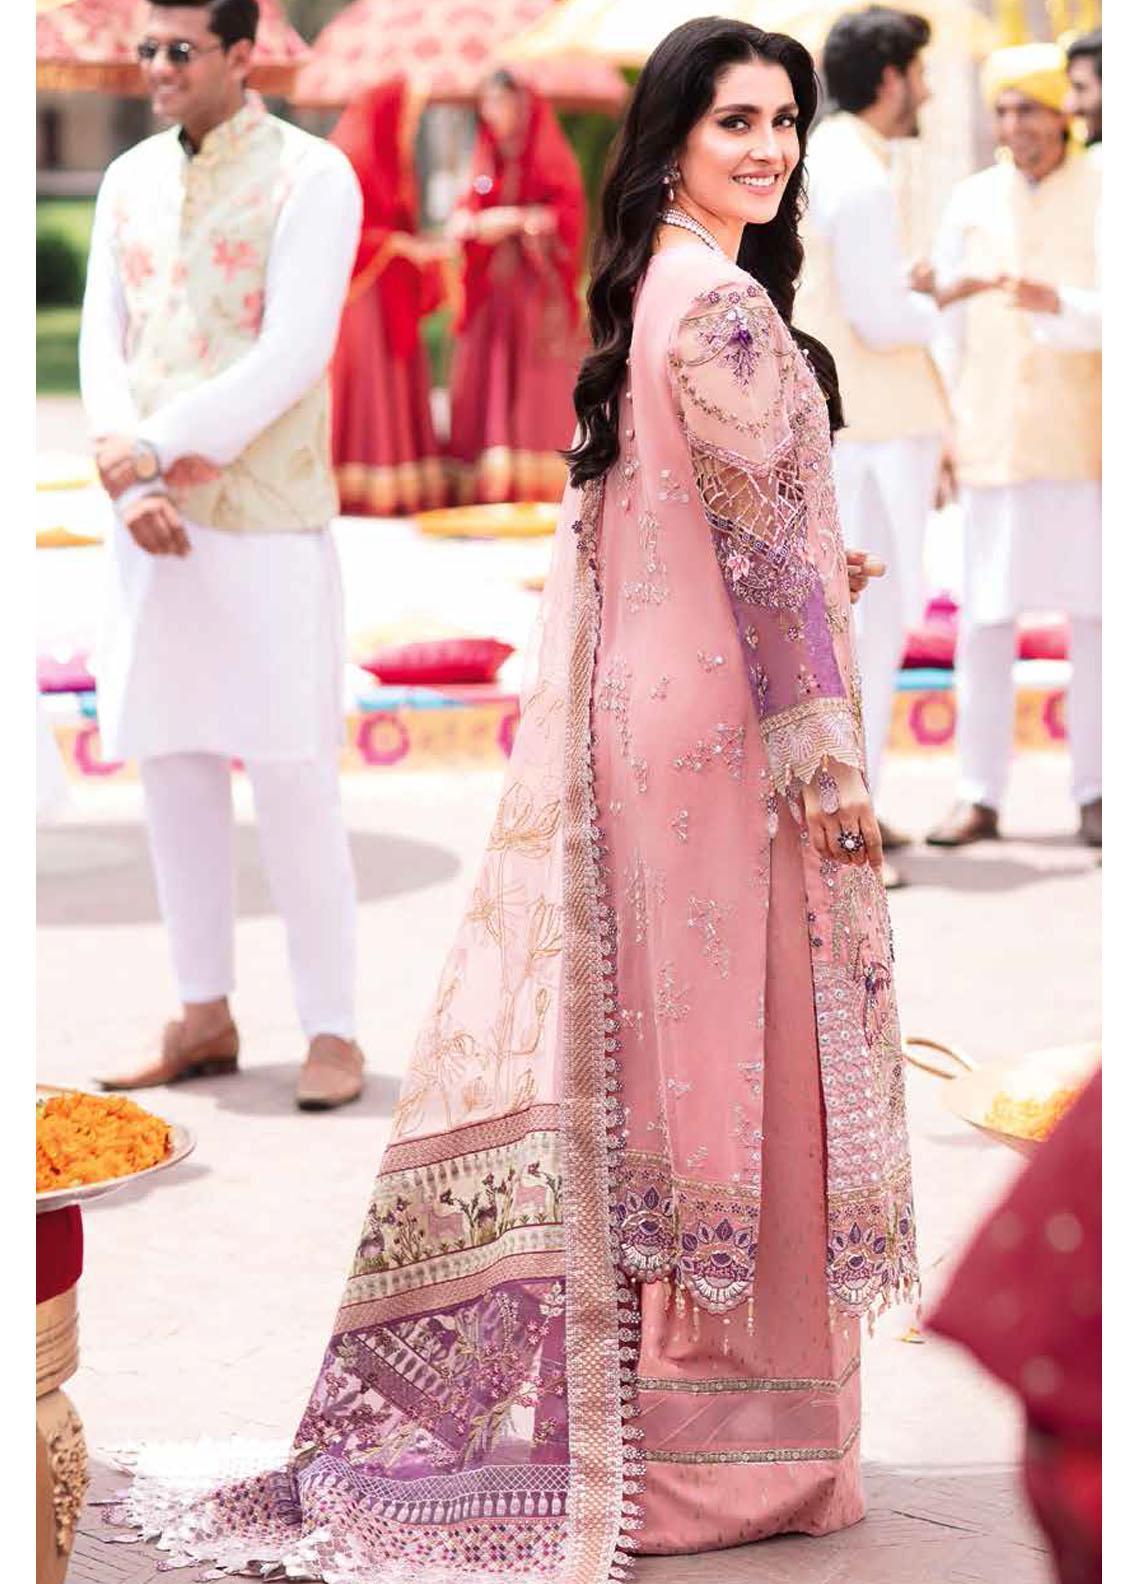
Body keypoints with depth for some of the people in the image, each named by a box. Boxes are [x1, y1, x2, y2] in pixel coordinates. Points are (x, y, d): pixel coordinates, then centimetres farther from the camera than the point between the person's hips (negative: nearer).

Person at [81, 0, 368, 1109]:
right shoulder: (128, 179, 12)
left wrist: (152, 446, -17)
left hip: (268, 520, -5)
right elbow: (104, 343, 7)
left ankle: (330, 1030, 5)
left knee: (290, 772, -3)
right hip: (154, 520, 6)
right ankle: (203, 1018, 17)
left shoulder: (310, 177, -6)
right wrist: (132, 482, -9)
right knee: (170, 764, 7)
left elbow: (292, 356, -15)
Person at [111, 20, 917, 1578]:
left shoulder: (644, 296, 13)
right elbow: (761, 546, -18)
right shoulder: (726, 309, -15)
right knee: (734, 1057, -2)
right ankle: (729, 1446, 6)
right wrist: (826, 760, -16)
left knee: (652, 1055, 12)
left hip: (642, 719, 9)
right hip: (729, 728, -9)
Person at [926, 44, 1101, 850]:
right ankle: (981, 797, 7)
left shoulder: (1110, 195, -2)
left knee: (1095, 612, 1)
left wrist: (1055, 304, -29)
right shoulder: (972, 201, 7)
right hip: (995, 441, 2)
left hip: (1088, 438, -2)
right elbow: (948, 326, 8)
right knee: (986, 616, 1)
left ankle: (1096, 796, 9)